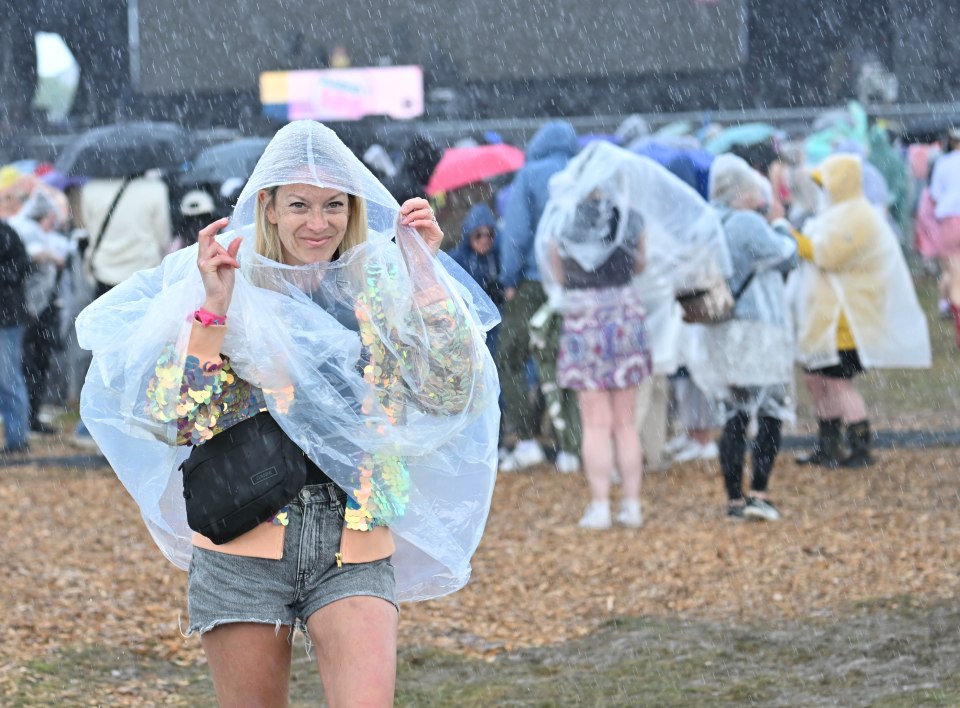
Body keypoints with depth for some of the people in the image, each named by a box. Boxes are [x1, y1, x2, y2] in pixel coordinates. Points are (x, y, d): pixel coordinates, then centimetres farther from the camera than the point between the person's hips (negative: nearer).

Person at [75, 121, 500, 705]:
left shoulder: (382, 289, 5)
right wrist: (213, 308, -15)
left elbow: (453, 394, -6)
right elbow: (172, 420, -8)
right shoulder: (229, 288, 0)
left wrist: (425, 273, -8)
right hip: (244, 549, 0)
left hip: (354, 552, 0)